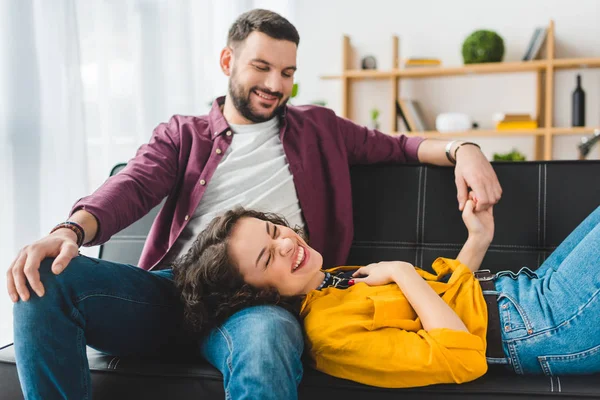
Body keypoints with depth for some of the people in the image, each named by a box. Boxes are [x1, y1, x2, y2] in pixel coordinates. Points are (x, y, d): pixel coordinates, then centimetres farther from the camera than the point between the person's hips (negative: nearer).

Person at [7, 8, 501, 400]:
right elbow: (132, 187, 3)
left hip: (260, 298, -1)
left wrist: (460, 148, 1)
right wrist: (71, 230, -19)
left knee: (268, 341, -40)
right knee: (48, 280, -25)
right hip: (174, 288, 2)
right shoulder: (182, 135, 19)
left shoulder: (318, 128, 23)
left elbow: (397, 146, 23)